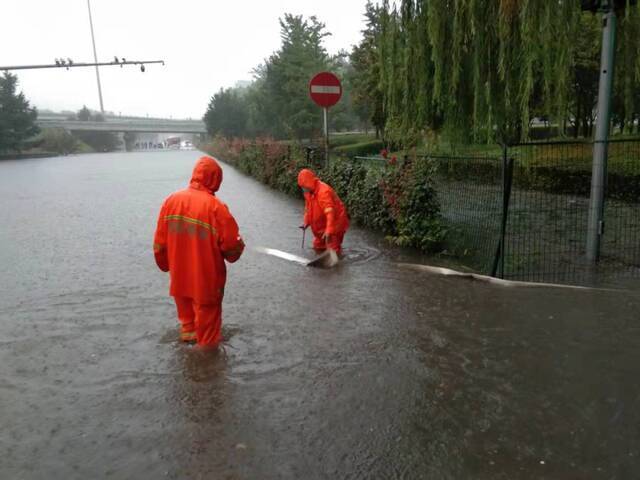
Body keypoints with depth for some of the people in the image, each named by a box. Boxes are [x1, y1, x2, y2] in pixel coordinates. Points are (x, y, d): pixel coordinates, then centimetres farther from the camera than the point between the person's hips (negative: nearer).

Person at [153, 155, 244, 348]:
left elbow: (160, 242, 1)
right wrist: (237, 248, 6)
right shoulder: (215, 206, -21)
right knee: (207, 318, 14)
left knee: (186, 315, 25)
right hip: (207, 280, -5)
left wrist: (165, 264, 18)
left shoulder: (171, 200, -6)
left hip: (179, 278, 5)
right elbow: (231, 246, -17)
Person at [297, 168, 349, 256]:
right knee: (318, 246, 19)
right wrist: (306, 222, 4)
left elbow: (330, 212, -37)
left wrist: (329, 230, -42)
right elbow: (308, 208, 15)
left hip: (335, 224, -9)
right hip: (322, 225, 9)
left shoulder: (324, 191, -30)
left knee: (333, 249, -13)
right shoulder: (309, 192, -1)